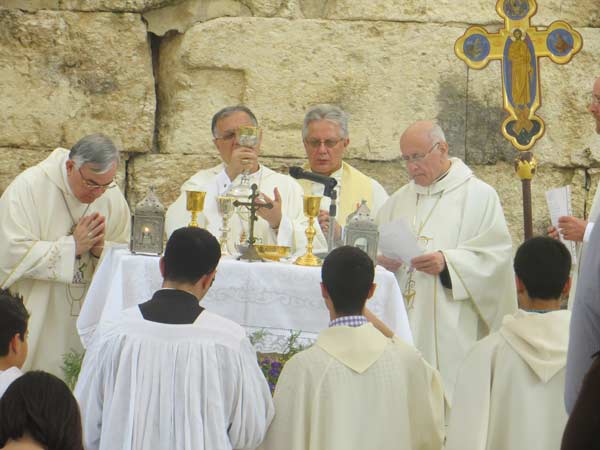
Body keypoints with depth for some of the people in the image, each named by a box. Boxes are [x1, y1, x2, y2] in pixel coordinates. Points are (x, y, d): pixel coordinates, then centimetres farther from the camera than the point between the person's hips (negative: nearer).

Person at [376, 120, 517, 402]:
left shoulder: (479, 195, 2)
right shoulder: (399, 200, 19)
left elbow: (497, 253, -7)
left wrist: (448, 262, -19)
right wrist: (382, 261, -7)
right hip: (403, 324, 5)